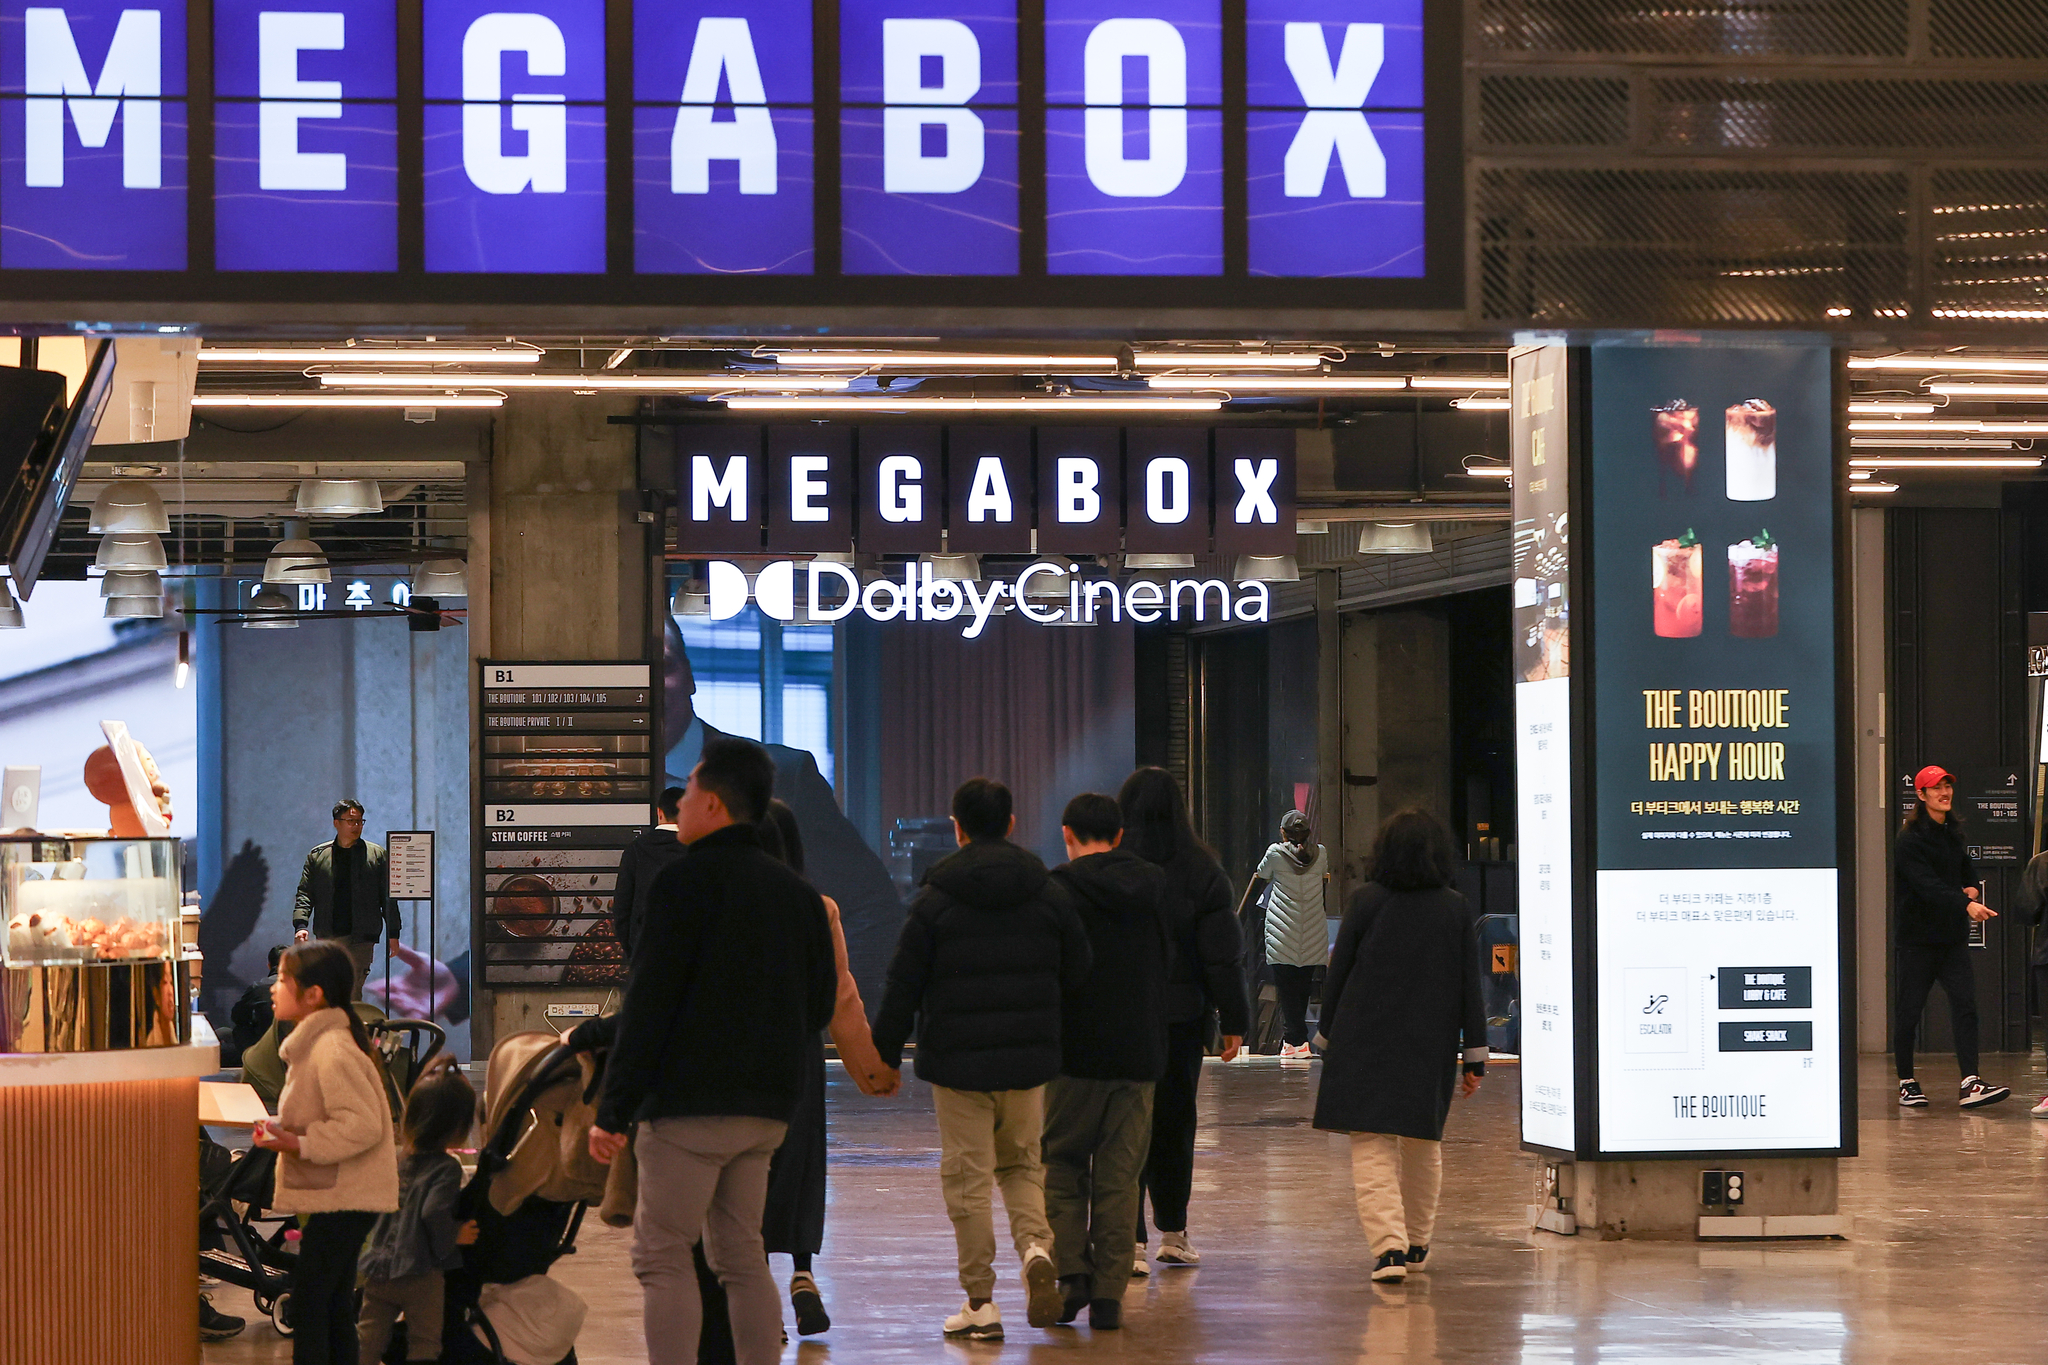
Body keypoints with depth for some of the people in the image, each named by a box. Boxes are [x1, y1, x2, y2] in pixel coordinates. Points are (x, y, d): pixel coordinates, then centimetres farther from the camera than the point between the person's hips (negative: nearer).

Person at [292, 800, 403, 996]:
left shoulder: (378, 855, 8)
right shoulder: (318, 855, 11)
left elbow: (388, 897, 8)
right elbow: (305, 893, 8)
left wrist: (392, 934, 4)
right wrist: (300, 925, -7)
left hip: (361, 937, -2)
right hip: (326, 936, 2)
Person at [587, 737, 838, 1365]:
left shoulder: (686, 880, -9)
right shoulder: (797, 891, 13)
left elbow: (647, 1004, -13)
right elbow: (820, 1004, 16)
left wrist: (613, 1111, -12)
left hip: (690, 1105, -7)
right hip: (768, 1108, 7)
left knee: (662, 1257, -2)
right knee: (741, 1256, 13)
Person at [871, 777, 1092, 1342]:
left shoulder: (935, 899, -5)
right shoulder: (1048, 895, 3)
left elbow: (903, 987, -4)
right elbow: (1077, 975, 6)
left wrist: (885, 1056, 4)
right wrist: (1064, 1050, 20)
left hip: (957, 1062, -3)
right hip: (1030, 1060, 3)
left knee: (968, 1176, 3)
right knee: (1022, 1163, 18)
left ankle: (980, 1301, 4)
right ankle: (1036, 1247, -10)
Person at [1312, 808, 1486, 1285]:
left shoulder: (1366, 902, -4)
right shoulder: (1456, 910, 0)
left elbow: (1337, 974, -1)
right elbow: (1470, 987, 1)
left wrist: (1328, 1037, 10)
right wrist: (1474, 1056, 6)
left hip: (1365, 1044, -2)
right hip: (1430, 1047, 2)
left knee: (1372, 1149, -4)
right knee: (1423, 1148, 19)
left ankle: (1388, 1245, -20)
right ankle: (1416, 1245, 29)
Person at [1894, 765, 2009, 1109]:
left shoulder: (1952, 835, 13)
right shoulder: (1909, 841, -11)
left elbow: (1968, 870, 29)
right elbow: (1927, 885, -24)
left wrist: (1972, 888, 5)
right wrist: (1966, 905, -37)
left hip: (1952, 937, 6)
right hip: (1917, 937, -6)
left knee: (1965, 1004, -8)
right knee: (1909, 1010, 2)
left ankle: (1970, 1084, -15)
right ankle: (1906, 1084, 14)